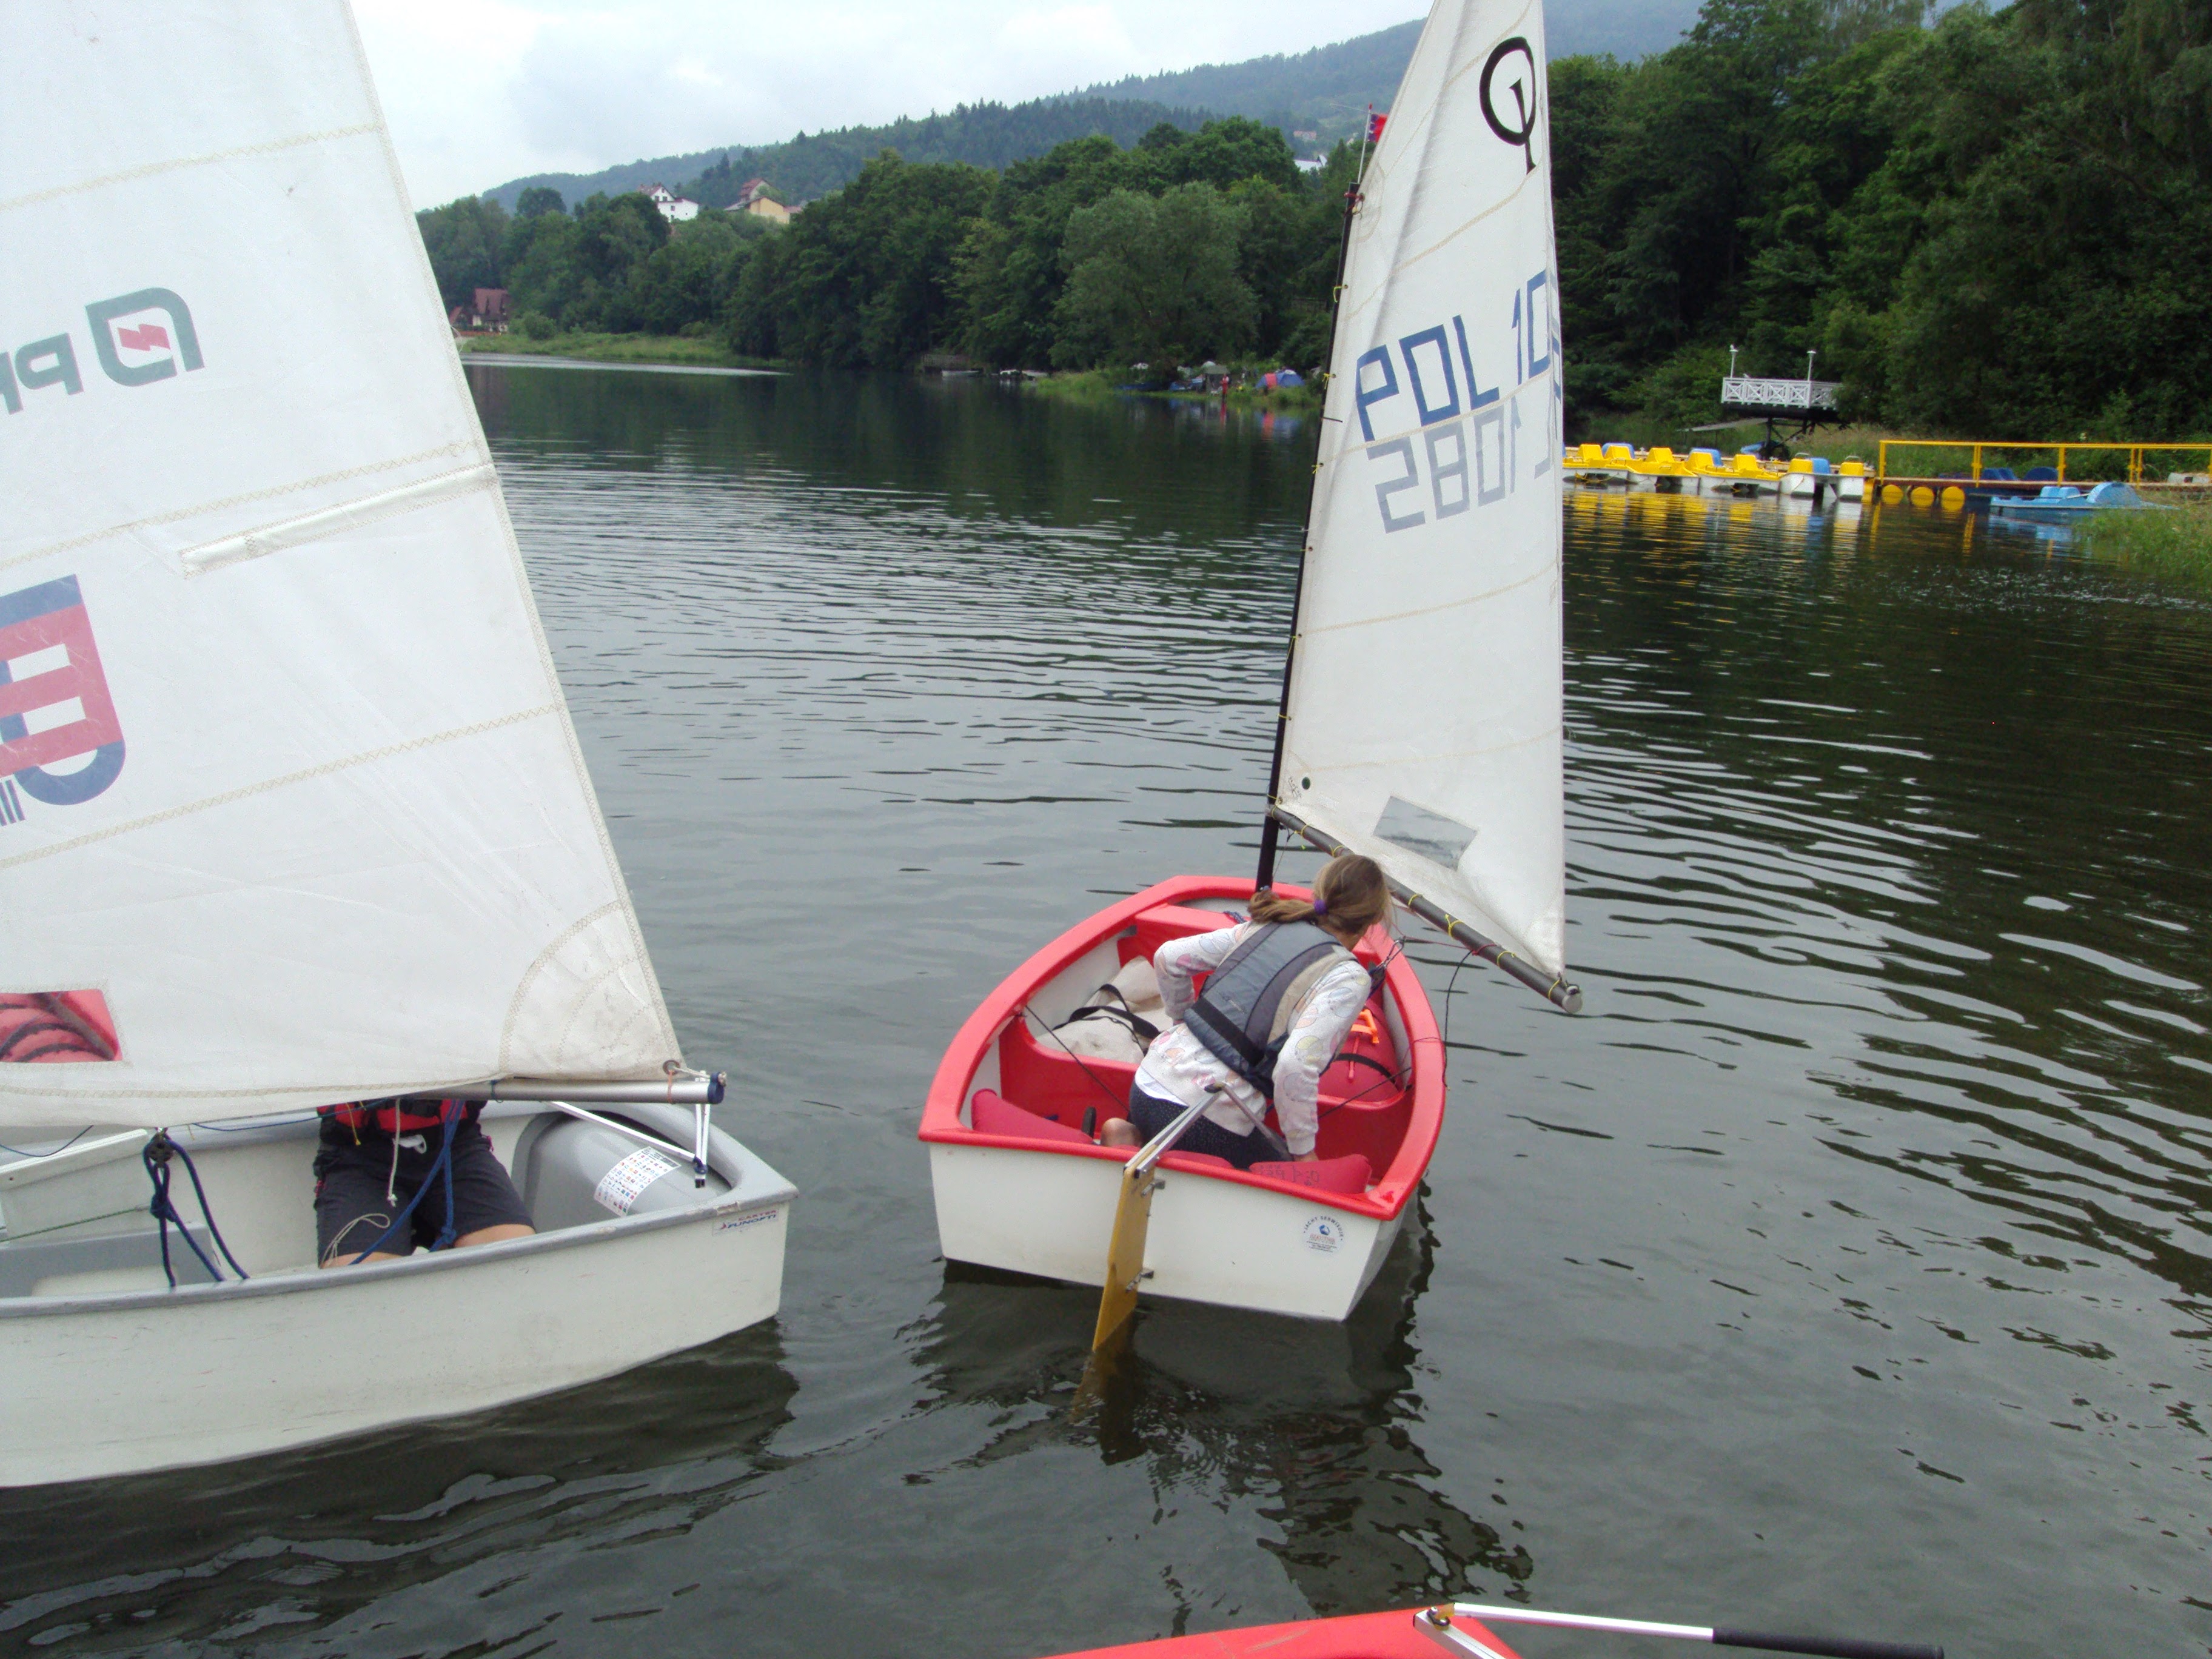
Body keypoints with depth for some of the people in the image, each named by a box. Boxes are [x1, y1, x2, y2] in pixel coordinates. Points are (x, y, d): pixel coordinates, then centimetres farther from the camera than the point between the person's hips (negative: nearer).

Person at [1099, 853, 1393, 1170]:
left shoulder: (1265, 926, 11)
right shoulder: (1350, 978, -8)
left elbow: (1168, 958, 14)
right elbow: (1295, 1065, -23)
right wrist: (1304, 1153, -11)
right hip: (1209, 1117, -7)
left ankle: (1134, 1138, 4)